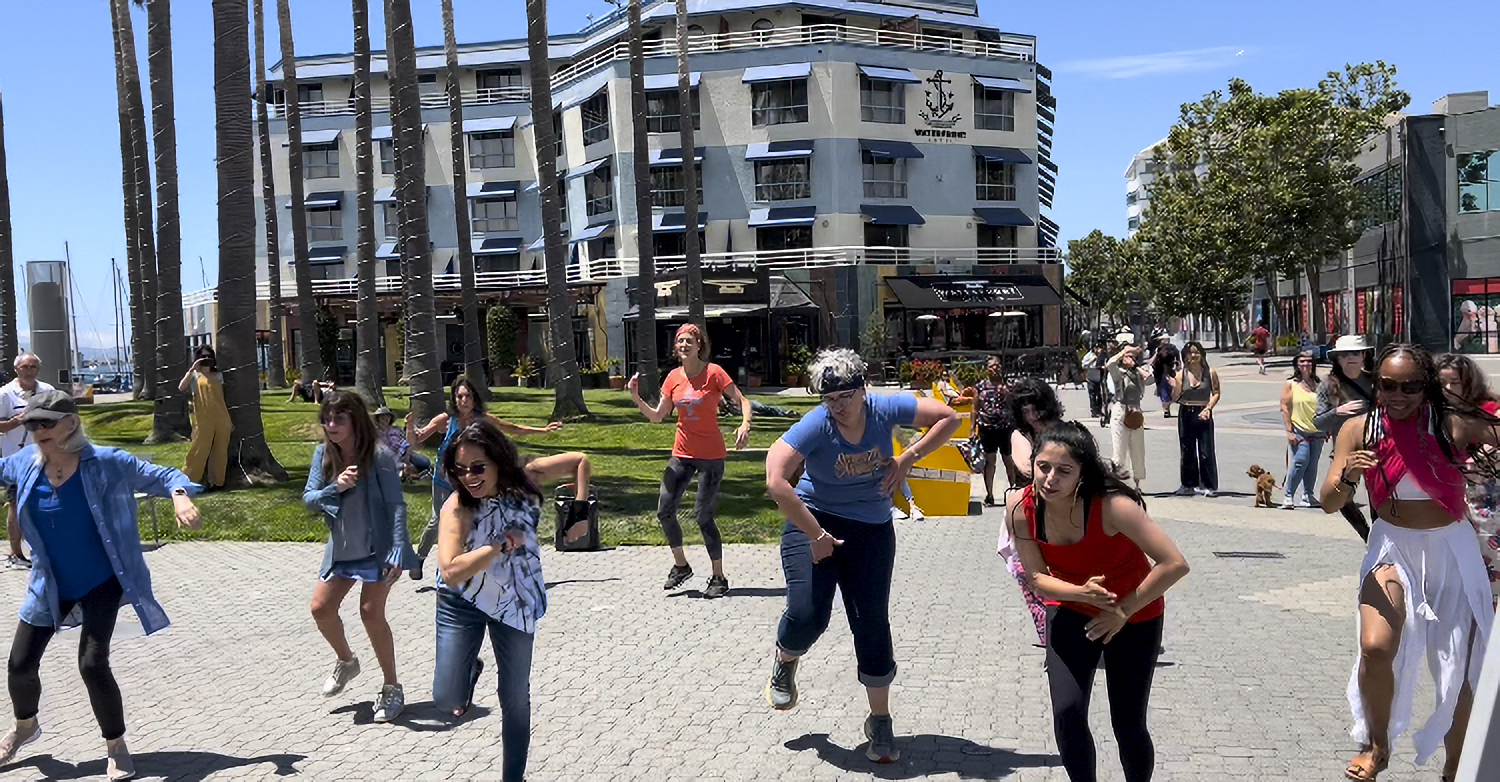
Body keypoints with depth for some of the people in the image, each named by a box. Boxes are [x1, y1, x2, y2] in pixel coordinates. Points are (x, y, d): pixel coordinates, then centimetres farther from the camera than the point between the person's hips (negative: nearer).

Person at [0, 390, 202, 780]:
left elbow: (162, 476, -13)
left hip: (101, 584, -5)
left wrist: (180, 497, -34)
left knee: (93, 664, -12)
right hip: (50, 585, 5)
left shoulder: (105, 463, -18)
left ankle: (116, 746, 10)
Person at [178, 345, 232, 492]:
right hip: (203, 420, -4)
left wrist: (229, 420, 19)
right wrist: (192, 370, -16)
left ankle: (216, 480, 14)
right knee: (199, 449, -6)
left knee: (220, 450, 5)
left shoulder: (218, 375, 16)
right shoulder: (194, 375, 6)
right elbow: (181, 388, -13)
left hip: (221, 419, 4)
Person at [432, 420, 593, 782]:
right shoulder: (457, 507, -27)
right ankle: (471, 671, 30)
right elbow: (450, 573, -38)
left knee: (516, 701, 10)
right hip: (462, 603, -2)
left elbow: (580, 460, -3)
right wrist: (502, 545, -35)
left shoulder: (525, 479, -17)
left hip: (516, 603, 2)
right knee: (447, 700, -5)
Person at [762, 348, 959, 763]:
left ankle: (880, 721, 18)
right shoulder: (814, 426, -22)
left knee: (872, 624, 1)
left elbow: (949, 417, -5)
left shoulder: (885, 409, -13)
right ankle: (785, 661, 24)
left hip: (872, 530, 2)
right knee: (808, 615, -15)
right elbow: (776, 482, -31)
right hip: (814, 523, -2)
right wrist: (816, 534, -27)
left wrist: (908, 458, -14)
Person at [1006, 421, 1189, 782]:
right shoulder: (1021, 507, -22)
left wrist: (1123, 610, -23)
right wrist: (1082, 593, -30)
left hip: (1133, 617, -3)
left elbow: (1175, 564, -30)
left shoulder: (1112, 505, -33)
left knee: (1128, 725, 2)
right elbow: (1037, 577, -12)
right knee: (1067, 713, -9)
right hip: (1069, 611, 3)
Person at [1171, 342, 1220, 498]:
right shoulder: (1181, 374, 1)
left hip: (1203, 415, -2)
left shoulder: (1210, 373, -1)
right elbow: (1175, 398, 0)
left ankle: (1209, 485, 3)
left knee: (1206, 451, -4)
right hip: (1186, 415, 2)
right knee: (1187, 451, 9)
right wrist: (1175, 387, -19)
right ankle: (1189, 484, 18)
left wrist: (1208, 408, -12)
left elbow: (1216, 393, 2)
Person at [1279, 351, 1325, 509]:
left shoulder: (1317, 384, 12)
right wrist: (1289, 431, -11)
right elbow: (1284, 409, -5)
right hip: (1299, 432, -4)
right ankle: (1288, 496, -4)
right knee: (1299, 463, -13)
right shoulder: (1290, 384, -1)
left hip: (1317, 432, 5)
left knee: (1312, 466, 7)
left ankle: (1308, 496, 19)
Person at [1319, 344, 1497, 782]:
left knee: (1459, 669, 7)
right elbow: (1329, 504, -6)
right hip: (1393, 548, 0)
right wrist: (1346, 477, -28)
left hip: (1452, 550, 0)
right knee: (1376, 647, -21)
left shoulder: (1455, 425, -11)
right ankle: (1377, 746, 6)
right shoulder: (1359, 430, -7)